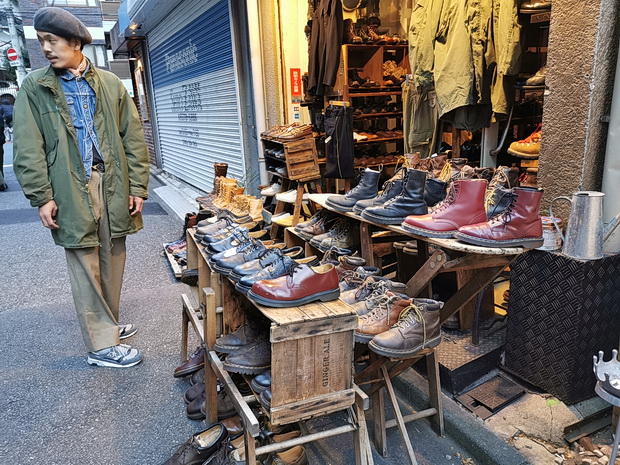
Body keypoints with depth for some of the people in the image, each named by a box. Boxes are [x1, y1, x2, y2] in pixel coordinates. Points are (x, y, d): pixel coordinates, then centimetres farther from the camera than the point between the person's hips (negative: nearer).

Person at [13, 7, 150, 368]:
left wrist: (138, 187, -1)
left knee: (112, 263, 10)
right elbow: (28, 149, 0)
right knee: (87, 269, 1)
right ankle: (102, 345, 10)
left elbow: (134, 138, 6)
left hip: (113, 185, 3)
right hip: (72, 190, -2)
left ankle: (108, 324, 29)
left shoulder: (110, 84, 8)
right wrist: (42, 197, -9)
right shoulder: (35, 88, 4)